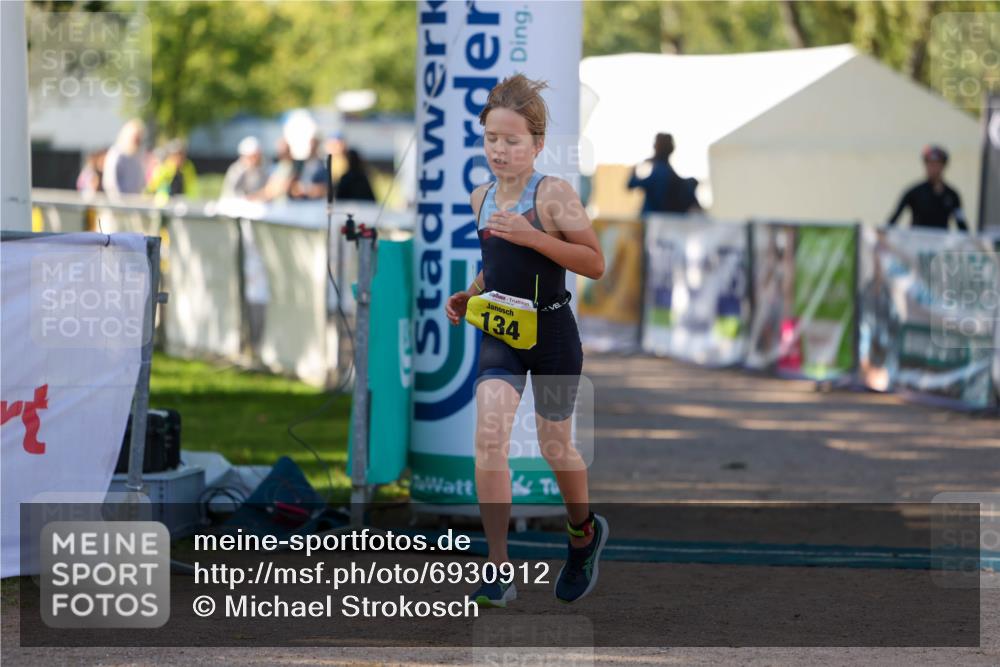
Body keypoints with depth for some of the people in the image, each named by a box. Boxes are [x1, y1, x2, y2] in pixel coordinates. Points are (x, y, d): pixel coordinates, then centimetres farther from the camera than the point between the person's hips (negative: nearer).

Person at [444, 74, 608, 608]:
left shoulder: (553, 194, -13)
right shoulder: (481, 199, 6)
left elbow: (595, 264, -16)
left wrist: (531, 236, -25)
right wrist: (468, 296, 5)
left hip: (552, 333, -4)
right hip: (499, 333, 4)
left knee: (555, 444, 13)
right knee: (489, 435, -17)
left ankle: (584, 532, 45)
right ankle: (499, 572, -17)